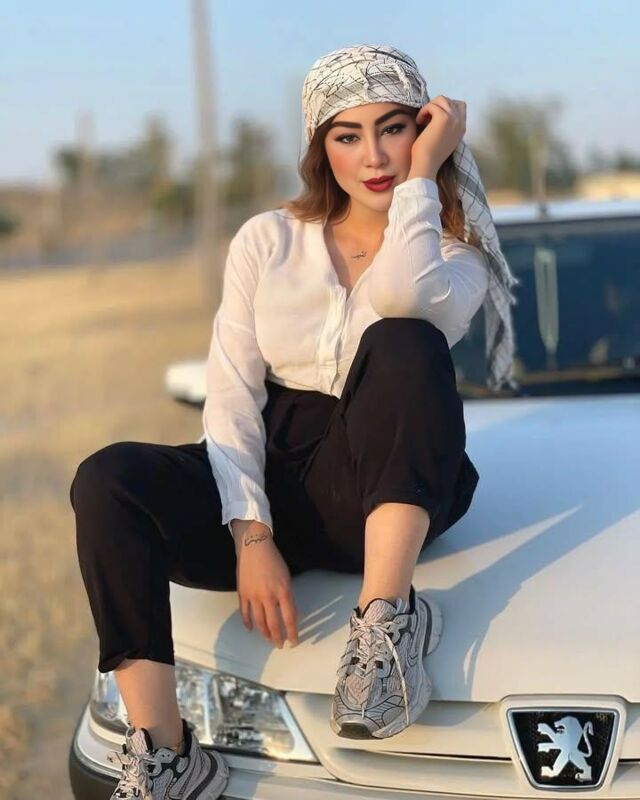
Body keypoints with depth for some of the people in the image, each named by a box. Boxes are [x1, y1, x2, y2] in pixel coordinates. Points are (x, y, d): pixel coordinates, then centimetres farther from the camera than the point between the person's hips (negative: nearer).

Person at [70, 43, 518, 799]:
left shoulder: (456, 254, 1)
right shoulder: (268, 241, 8)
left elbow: (400, 296, -27)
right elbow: (230, 395, -2)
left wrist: (421, 174, -14)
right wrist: (251, 534, -15)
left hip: (390, 496, -2)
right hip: (274, 482, 2)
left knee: (404, 344, -31)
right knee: (109, 480, -26)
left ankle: (386, 619, -33)